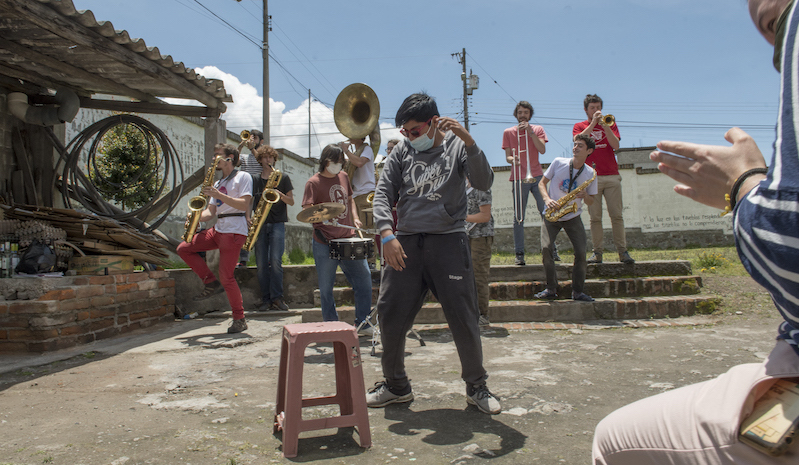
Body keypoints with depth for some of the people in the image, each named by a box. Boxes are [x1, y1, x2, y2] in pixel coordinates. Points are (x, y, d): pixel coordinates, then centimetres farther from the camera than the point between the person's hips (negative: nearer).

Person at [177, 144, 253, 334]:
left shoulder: (243, 177, 0)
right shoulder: (218, 184, 23)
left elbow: (244, 205, -13)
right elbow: (211, 212, 17)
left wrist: (219, 195, -19)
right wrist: (197, 217, -4)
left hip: (234, 231, -8)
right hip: (217, 229, 8)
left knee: (226, 277, -10)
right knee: (183, 249, 0)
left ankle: (239, 319, 3)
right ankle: (211, 283, 7)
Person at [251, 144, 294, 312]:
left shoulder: (283, 177, 8)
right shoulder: (255, 180, 15)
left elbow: (292, 201, 6)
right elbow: (251, 202, 17)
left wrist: (280, 195, -13)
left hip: (277, 224, -3)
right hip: (259, 224, 3)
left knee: (275, 261, -14)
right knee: (261, 264, -1)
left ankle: (277, 298, -8)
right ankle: (266, 299, 5)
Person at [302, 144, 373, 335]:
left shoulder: (343, 177, 12)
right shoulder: (314, 183, -5)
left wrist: (355, 218, 9)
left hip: (348, 239, 5)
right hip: (325, 243, -5)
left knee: (364, 279, 2)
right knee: (326, 288, 3)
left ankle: (362, 324, 15)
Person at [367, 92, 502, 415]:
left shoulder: (457, 145, 6)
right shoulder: (402, 150, 12)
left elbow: (484, 183, -10)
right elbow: (383, 194, 7)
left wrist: (468, 140, -23)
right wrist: (387, 234, -10)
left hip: (447, 240, -2)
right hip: (405, 243, 3)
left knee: (464, 318, -2)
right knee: (390, 317, 2)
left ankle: (476, 386, 19)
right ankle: (396, 385, 22)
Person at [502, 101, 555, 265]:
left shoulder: (537, 129, 13)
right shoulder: (508, 132, 12)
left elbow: (542, 150, -2)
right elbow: (507, 156, 5)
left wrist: (530, 132, -8)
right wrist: (513, 160, -17)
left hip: (537, 176, 1)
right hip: (518, 178, -1)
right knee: (518, 217, -2)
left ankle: (552, 250, 4)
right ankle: (519, 253, 3)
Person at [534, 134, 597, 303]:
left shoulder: (590, 173, -2)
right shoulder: (558, 163, -4)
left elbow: (591, 201, 4)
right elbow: (542, 183, 3)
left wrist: (584, 196, -20)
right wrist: (547, 199, -16)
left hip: (573, 217, 1)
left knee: (581, 252, -12)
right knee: (545, 248, -18)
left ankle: (577, 291, 4)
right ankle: (551, 289, -5)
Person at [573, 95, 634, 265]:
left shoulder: (610, 124, 16)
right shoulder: (579, 126, 14)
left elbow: (616, 145, -1)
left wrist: (605, 125, -9)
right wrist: (593, 123, -11)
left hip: (611, 175, 1)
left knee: (617, 215, -3)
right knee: (595, 217, -2)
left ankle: (622, 251, 1)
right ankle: (597, 252, 1)